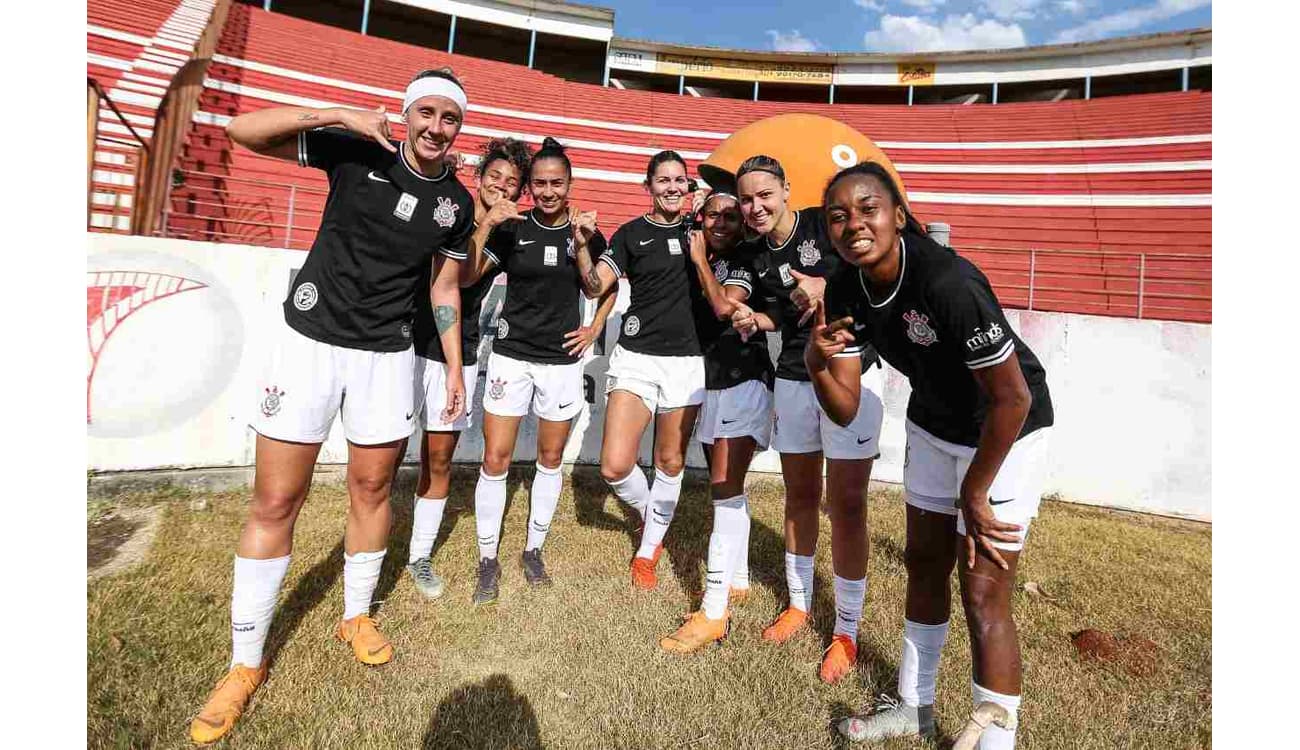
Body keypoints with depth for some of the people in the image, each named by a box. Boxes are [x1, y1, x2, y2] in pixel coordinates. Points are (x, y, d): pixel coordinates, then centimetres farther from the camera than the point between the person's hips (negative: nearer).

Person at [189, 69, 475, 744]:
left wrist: (455, 371, 7)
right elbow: (243, 130, -8)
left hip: (386, 353, 3)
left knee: (372, 488, 10)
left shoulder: (457, 203, 4)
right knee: (274, 502, 0)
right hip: (310, 339, -2)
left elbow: (444, 291, 9)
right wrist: (341, 115, -18)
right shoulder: (356, 151, -3)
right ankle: (245, 665, 16)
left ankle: (356, 618, 32)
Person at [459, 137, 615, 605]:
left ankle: (533, 551, 28)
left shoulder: (587, 235, 2)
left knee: (550, 459, 10)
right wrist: (485, 225, -21)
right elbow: (466, 276, -12)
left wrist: (594, 329, -1)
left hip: (562, 360, 1)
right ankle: (488, 562, 14)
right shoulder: (512, 228, -1)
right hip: (511, 355, -1)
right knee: (495, 460, -2)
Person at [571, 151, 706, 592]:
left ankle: (647, 552, 29)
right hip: (636, 356, -1)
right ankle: (649, 513, 26)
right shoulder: (632, 234, 4)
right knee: (615, 466, -9)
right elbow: (595, 286, -3)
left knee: (671, 463, 9)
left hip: (686, 360, 2)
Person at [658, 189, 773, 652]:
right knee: (727, 488, 14)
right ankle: (738, 580, 28)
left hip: (744, 383, -8)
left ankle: (714, 610, -10)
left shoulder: (743, 263, -6)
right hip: (713, 384, 8)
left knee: (724, 489, -14)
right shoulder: (703, 265, 12)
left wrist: (700, 260, -10)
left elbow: (724, 306, -23)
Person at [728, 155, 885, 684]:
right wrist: (755, 320, -4)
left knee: (845, 504, -2)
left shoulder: (826, 224, -10)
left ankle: (846, 632, 14)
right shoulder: (755, 253, 6)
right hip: (793, 378, 5)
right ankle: (799, 604, 32)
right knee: (800, 495, 14)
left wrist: (830, 289, -24)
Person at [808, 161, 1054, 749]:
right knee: (924, 565, 17)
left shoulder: (946, 281, -33)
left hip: (1005, 432, -6)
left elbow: (1013, 397, -26)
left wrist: (973, 492, -17)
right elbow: (845, 411, -10)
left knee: (983, 595, -5)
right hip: (932, 424, 7)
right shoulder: (846, 292, -12)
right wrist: (817, 364, -31)